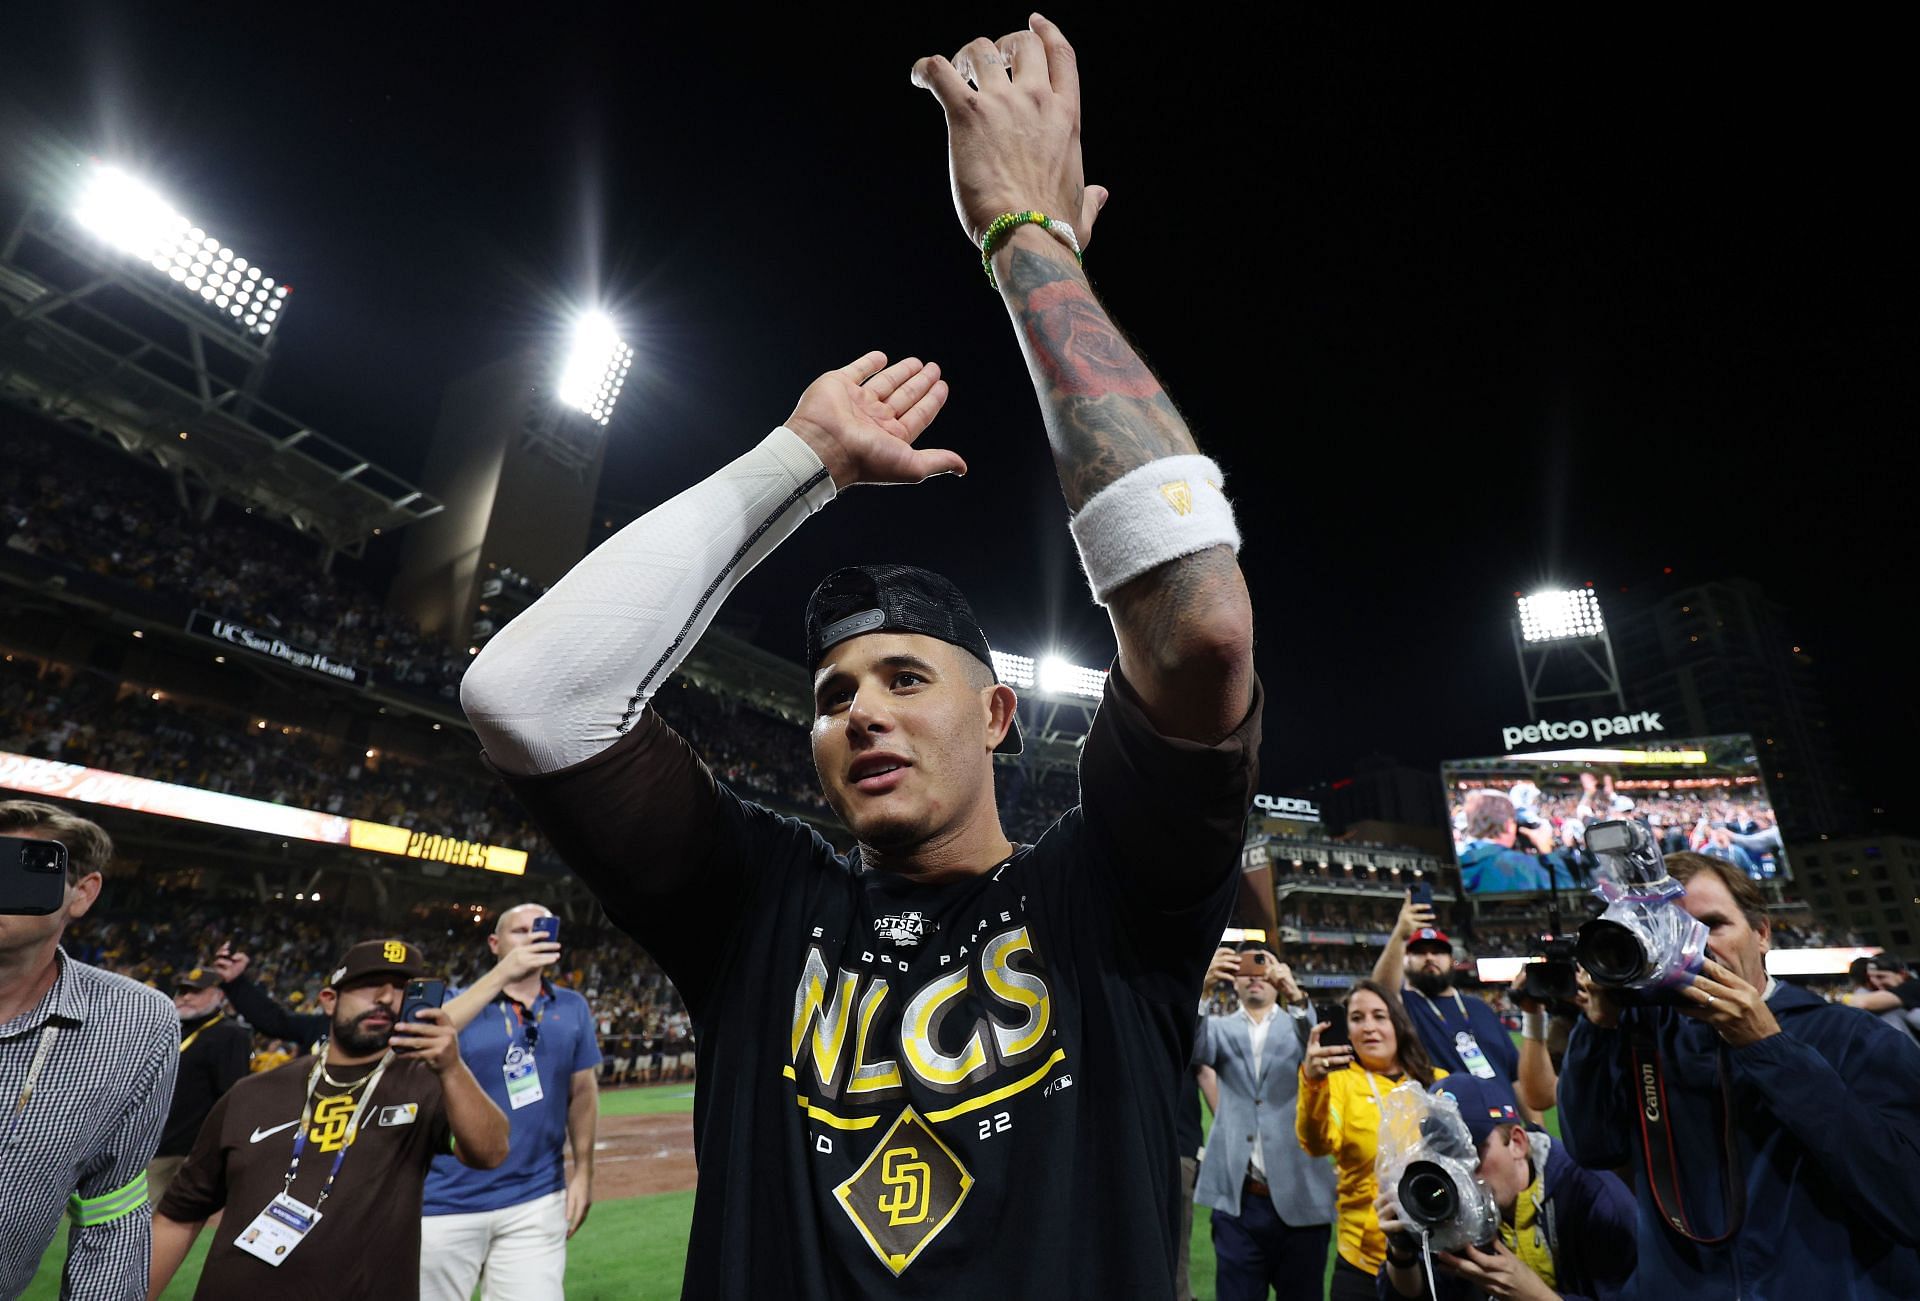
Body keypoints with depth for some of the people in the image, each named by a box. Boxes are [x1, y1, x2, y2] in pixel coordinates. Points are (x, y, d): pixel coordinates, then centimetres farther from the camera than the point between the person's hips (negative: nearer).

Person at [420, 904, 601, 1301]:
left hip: (535, 1202, 1)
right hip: (447, 1201, -1)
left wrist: (583, 1171, 6)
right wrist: (501, 974, -35)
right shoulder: (462, 1002, -5)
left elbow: (582, 1090, 9)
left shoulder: (572, 1009, 2)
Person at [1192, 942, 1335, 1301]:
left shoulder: (1297, 1026, 7)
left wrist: (1296, 997, -32)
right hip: (1237, 1198, 0)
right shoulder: (1220, 1028, 7)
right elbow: (1192, 1051, -14)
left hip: (1299, 1197, 0)